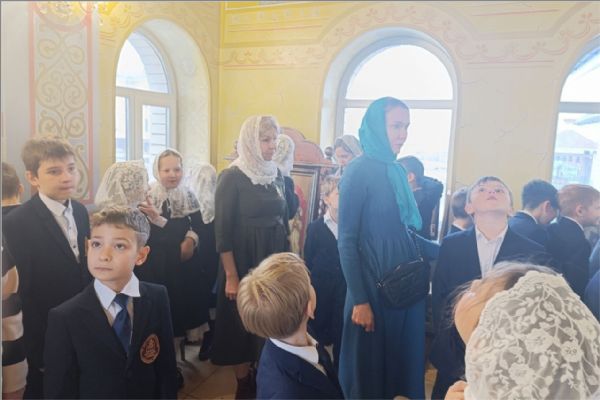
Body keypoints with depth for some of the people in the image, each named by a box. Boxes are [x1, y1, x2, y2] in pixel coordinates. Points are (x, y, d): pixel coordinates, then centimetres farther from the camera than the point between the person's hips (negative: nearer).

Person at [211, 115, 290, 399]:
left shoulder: (276, 175, 5)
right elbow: (222, 231, -13)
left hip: (275, 259, 5)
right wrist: (231, 276, -16)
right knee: (243, 323, 7)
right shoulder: (232, 177, -12)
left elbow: (283, 221, 10)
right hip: (244, 261, -5)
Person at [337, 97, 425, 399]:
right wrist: (359, 301, -17)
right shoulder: (358, 171, -13)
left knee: (401, 358, 19)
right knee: (369, 365, 10)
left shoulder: (397, 171, 8)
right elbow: (346, 241, -16)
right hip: (373, 287, -7)